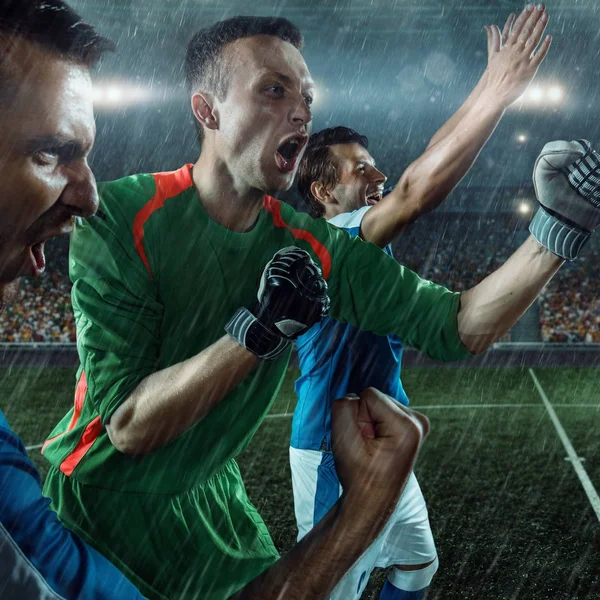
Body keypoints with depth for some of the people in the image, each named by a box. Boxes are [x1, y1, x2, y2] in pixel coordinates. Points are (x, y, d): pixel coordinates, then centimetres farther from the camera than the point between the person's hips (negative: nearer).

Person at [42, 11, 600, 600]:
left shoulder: (314, 250, -10)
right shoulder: (122, 216, -23)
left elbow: (456, 326, -13)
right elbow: (128, 427, -26)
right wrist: (259, 328, -35)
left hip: (206, 506, 4)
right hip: (91, 502, -3)